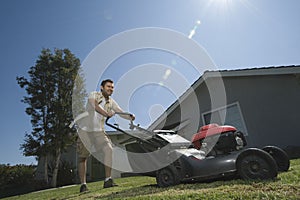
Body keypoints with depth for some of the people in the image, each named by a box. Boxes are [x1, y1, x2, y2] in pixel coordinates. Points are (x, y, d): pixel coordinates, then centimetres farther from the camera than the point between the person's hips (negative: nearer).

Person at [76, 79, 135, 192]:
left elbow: (121, 112, -6)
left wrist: (130, 117, -28)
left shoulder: (111, 102, 5)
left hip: (98, 131, 3)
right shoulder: (94, 95, -7)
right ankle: (83, 184, 16)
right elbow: (94, 105, -28)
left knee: (109, 150, -18)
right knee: (82, 157, 3)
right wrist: (106, 113, -45)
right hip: (85, 130, -3)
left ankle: (108, 180, -14)